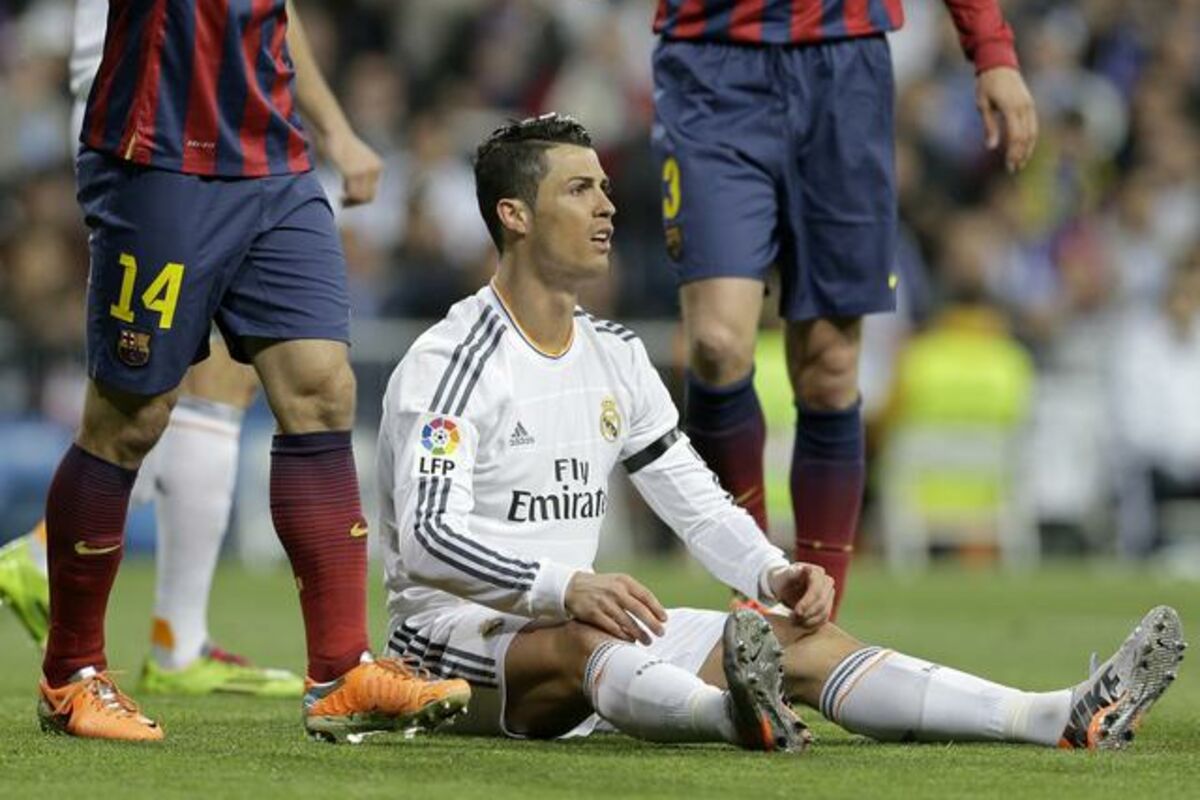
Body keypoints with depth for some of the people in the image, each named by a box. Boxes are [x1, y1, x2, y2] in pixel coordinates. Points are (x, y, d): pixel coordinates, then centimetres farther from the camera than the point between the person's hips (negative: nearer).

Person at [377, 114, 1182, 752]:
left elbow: (698, 503, 15)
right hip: (457, 635, -8)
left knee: (807, 640, -8)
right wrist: (566, 587, -40)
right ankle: (734, 717, -74)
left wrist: (776, 574, -6)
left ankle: (1072, 717, -20)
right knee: (581, 643, -41)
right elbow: (428, 535, -26)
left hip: (590, 625, 8)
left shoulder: (616, 355, 13)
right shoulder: (453, 360, -13)